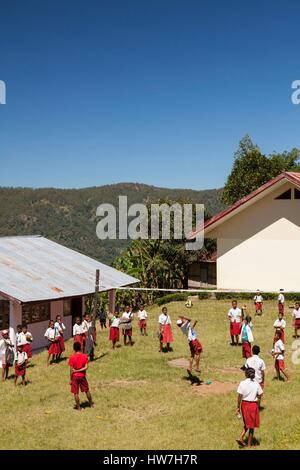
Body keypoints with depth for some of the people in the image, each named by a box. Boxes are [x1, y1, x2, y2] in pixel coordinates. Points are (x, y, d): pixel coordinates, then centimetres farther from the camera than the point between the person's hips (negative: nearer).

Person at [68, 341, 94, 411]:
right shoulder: (85, 356, -7)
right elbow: (86, 367, -13)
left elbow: (71, 370, -12)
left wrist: (70, 379, -4)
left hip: (75, 376, -3)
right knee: (87, 390, 19)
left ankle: (78, 407, 15)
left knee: (75, 393, 9)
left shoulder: (72, 357, -14)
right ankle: (91, 404, 31)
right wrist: (79, 370, -9)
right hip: (82, 376, 3)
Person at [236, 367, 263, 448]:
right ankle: (249, 445, 19)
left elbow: (239, 396, -9)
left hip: (244, 404, 1)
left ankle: (241, 438, 7)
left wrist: (238, 407, -1)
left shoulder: (242, 383, -9)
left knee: (247, 423, 23)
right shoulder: (256, 383, -9)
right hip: (253, 405, -1)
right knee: (251, 426, 12)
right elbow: (260, 395, -6)